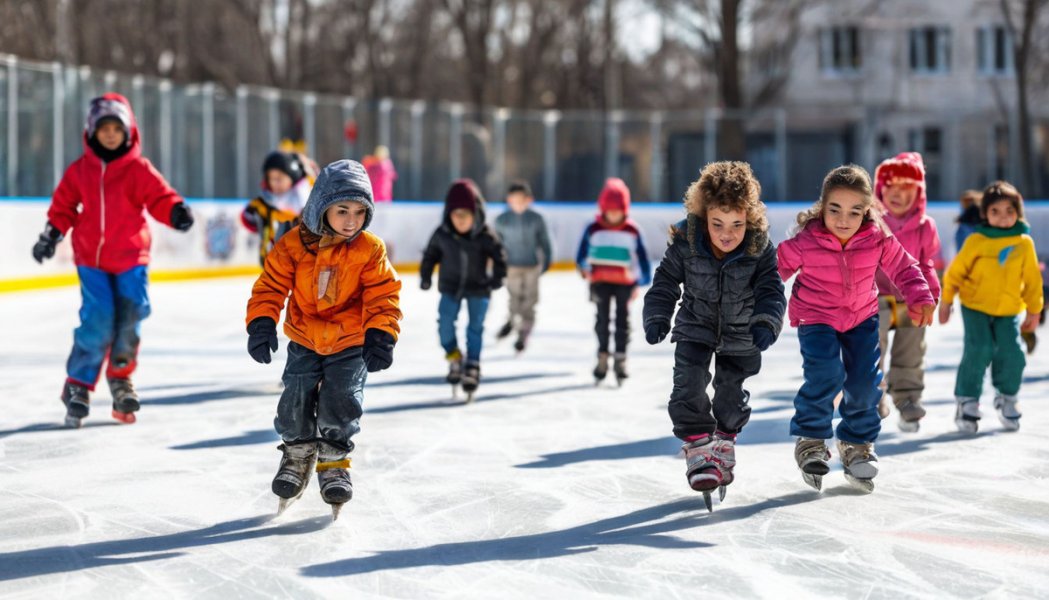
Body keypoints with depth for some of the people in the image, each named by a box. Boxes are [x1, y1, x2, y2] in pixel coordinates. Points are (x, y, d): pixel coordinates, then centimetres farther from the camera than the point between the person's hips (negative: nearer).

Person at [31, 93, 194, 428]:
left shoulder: (139, 170, -2)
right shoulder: (80, 170, 3)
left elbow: (160, 198, -7)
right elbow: (64, 205, 12)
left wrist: (177, 211, -26)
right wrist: (51, 234, 3)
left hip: (130, 257, 0)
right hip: (91, 258, 0)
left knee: (131, 316, -3)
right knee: (98, 319, -13)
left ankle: (120, 375, 21)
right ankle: (78, 384, -2)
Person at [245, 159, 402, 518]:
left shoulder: (370, 250, -15)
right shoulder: (293, 245, -14)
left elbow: (383, 296, -12)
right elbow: (271, 286, -7)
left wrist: (380, 336, -22)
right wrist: (262, 324, -19)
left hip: (351, 343, -1)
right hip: (305, 340, 2)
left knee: (340, 402, -11)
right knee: (296, 402, -2)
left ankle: (333, 462, 12)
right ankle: (297, 455, 25)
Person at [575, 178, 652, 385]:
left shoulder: (632, 230, -3)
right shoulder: (593, 229, -3)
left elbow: (641, 257, 2)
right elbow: (582, 252, 1)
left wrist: (643, 281, 0)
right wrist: (584, 267, -17)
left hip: (625, 282, 0)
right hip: (601, 281, 0)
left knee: (623, 319, 0)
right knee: (603, 319, 6)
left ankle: (620, 359, 5)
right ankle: (602, 358, 15)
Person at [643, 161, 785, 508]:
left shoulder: (760, 249, -22)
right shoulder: (686, 243, -22)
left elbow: (771, 290, -21)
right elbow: (666, 282, -9)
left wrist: (766, 323, -38)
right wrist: (657, 318, -19)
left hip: (741, 335, 0)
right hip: (695, 328, 0)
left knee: (731, 395, 11)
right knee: (689, 385, -16)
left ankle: (724, 441, 39)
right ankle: (699, 448, -2)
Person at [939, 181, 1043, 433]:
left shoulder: (1024, 243, -2)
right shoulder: (976, 242, -8)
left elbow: (1032, 280, 7)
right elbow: (955, 271, 0)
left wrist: (1034, 310, 11)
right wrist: (946, 301, 4)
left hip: (1009, 310, 2)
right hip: (975, 308, -2)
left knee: (1012, 354, -8)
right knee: (978, 350, -15)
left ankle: (1007, 398, 19)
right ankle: (967, 400, 1)